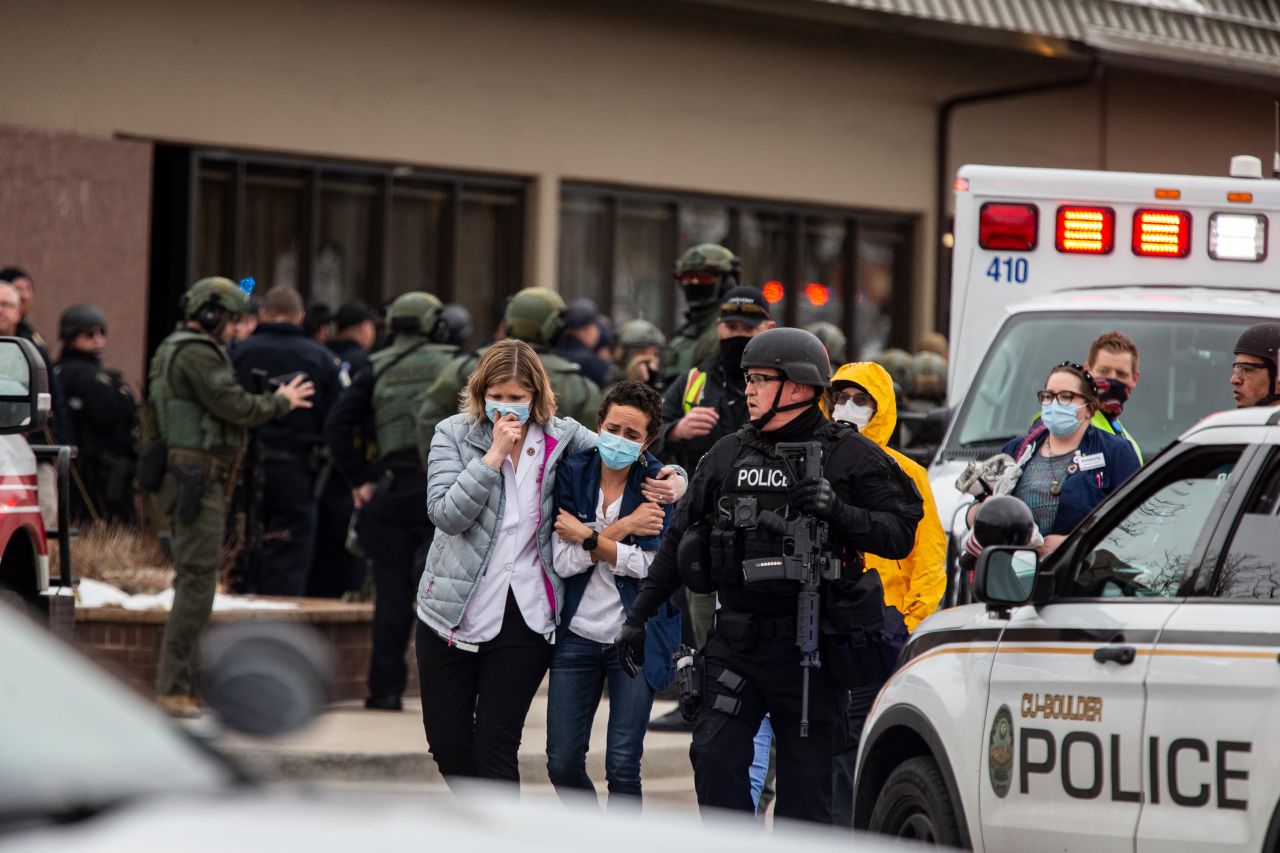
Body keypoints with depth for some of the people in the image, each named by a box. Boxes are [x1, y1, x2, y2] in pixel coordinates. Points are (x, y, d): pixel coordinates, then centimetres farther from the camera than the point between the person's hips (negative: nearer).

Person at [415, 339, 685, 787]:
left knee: (496, 747, -4)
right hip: (452, 613, 1)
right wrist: (495, 455, -19)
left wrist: (673, 483, -7)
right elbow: (446, 514, -14)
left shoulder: (562, 437, 1)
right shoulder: (453, 434, -2)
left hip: (523, 621, -1)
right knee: (447, 743, 8)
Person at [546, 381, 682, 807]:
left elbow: (651, 566, -15)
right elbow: (563, 560, -10)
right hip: (577, 634, 3)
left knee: (622, 767, -6)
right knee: (562, 764, 4)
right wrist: (621, 529, -15)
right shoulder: (572, 472, -1)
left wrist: (587, 537, -13)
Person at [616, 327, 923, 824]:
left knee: (805, 780, 2)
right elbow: (679, 541, 17)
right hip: (735, 641, 4)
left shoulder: (849, 457, -1)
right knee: (714, 756, -8)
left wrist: (840, 513, -22)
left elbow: (900, 534, -5)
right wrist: (638, 615, 14)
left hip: (809, 648, -4)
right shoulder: (727, 456, 12)